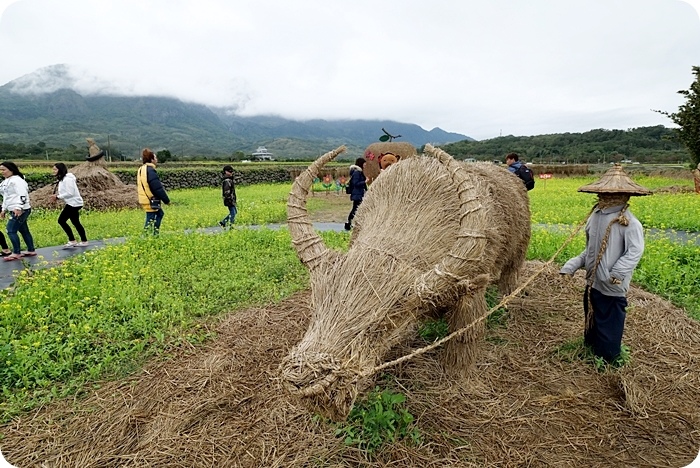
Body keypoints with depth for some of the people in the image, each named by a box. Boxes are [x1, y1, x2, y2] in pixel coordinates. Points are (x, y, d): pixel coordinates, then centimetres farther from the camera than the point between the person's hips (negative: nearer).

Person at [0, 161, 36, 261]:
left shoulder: (17, 180, -14)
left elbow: (22, 195, -22)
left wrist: (18, 208, -30)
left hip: (21, 211, -10)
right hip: (14, 211, 10)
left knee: (11, 231, -9)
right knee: (24, 230, 12)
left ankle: (16, 253, -3)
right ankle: (31, 251, 18)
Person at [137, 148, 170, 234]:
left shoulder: (141, 169, 11)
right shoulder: (150, 171, -20)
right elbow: (158, 188, -21)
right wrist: (167, 200, -13)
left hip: (144, 200, 10)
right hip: (151, 202, -10)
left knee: (160, 213, 23)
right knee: (150, 220, -3)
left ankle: (155, 233, 27)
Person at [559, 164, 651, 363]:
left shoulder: (629, 222, -17)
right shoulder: (596, 216, 5)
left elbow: (635, 251, -23)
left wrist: (618, 272, -32)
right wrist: (572, 265, 5)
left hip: (611, 287, -8)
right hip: (592, 281, 8)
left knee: (609, 323, 7)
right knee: (591, 318, 23)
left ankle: (607, 358, 25)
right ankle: (590, 347, 43)